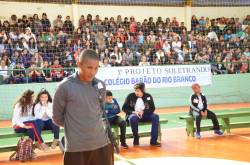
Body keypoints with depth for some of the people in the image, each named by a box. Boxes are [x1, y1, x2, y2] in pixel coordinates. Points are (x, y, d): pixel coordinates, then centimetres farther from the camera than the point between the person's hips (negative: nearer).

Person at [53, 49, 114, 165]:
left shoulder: (101, 86, 3)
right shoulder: (65, 86, -10)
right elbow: (57, 117, 1)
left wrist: (93, 125, 11)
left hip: (101, 144, 4)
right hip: (75, 147, -4)